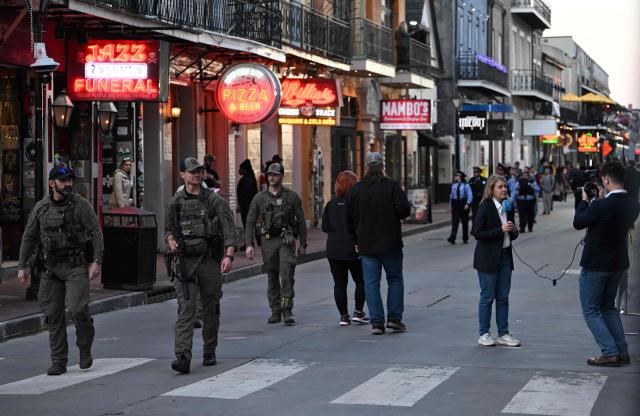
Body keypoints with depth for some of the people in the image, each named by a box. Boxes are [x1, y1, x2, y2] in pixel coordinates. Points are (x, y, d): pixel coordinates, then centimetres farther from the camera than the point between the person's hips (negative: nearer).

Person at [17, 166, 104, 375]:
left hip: (76, 266, -3)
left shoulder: (81, 205, -1)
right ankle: (58, 362, 9)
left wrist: (97, 261, -10)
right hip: (50, 268, 3)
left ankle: (85, 349, 9)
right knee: (53, 315, 2)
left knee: (77, 309, -16)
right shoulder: (41, 208, 7)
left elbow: (96, 232, -2)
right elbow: (29, 237, 13)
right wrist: (22, 266, 10)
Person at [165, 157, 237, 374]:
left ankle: (209, 352, 27)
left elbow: (229, 230, -6)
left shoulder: (214, 200, -1)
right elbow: (168, 228, 20)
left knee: (211, 309, 10)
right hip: (185, 262, 0)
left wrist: (229, 256, -19)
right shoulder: (175, 202, 7)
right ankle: (183, 357, -20)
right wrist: (171, 240, -4)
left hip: (210, 260, 0)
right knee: (185, 309, -11)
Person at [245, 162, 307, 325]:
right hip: (268, 240, 2)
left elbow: (301, 221, 7)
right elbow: (250, 222, 6)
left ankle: (287, 312, -12)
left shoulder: (292, 197, 4)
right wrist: (249, 245, -3)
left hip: (286, 240, -2)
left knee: (287, 275, -13)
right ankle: (275, 312, 15)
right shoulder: (260, 198, 6)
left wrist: (303, 244, 5)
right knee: (272, 278, 7)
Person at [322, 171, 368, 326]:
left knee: (339, 283, 7)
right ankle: (358, 312, 8)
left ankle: (343, 315, 7)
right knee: (361, 281, 13)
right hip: (353, 249, -3)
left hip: (334, 249, 3)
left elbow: (324, 227, 4)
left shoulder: (331, 204, 2)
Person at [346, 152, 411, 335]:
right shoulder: (391, 186, -8)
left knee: (371, 284, 4)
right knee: (395, 279, 11)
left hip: (366, 245, 2)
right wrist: (394, 215, 8)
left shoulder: (356, 190, 2)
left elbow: (350, 218, 6)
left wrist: (356, 240, 16)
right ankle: (394, 318, 5)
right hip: (390, 244, -2)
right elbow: (404, 210, -15)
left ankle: (376, 322, 0)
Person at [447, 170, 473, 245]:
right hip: (455, 205, 3)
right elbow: (451, 195, 14)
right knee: (454, 222, -8)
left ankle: (465, 238, 16)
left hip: (463, 205, -3)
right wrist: (451, 204, 8)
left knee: (465, 222, 7)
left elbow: (470, 195, -8)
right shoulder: (454, 185, 10)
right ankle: (452, 238, -17)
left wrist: (467, 204, -17)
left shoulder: (465, 185, -4)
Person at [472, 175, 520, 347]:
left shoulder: (508, 207, 11)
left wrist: (513, 230, -4)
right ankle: (484, 335, 9)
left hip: (505, 256, 6)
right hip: (488, 258, -6)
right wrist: (501, 230, -21)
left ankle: (503, 334, 14)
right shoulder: (485, 207, -10)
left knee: (503, 297, 8)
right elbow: (478, 233, -16)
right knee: (487, 297, 0)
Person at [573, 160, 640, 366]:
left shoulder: (601, 205, -25)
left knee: (591, 310, 5)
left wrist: (585, 200, 2)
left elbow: (578, 223, -11)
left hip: (595, 263, -7)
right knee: (608, 307, 22)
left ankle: (610, 353, -2)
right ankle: (622, 351, 19)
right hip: (618, 263, 7)